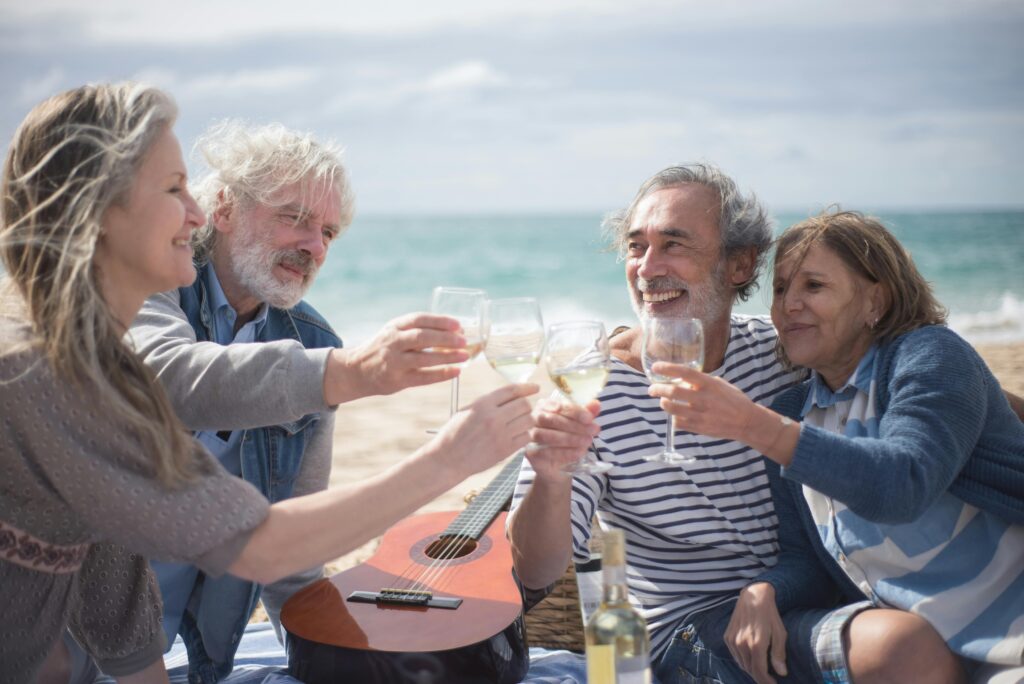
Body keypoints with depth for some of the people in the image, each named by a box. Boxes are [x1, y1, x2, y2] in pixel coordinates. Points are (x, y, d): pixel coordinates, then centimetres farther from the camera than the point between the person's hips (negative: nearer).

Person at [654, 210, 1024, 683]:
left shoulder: (930, 355, -8)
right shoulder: (791, 410, 9)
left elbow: (903, 486, -27)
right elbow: (803, 556, 8)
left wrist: (753, 425, -35)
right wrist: (762, 592, -15)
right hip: (911, 625, 4)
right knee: (897, 644, -30)